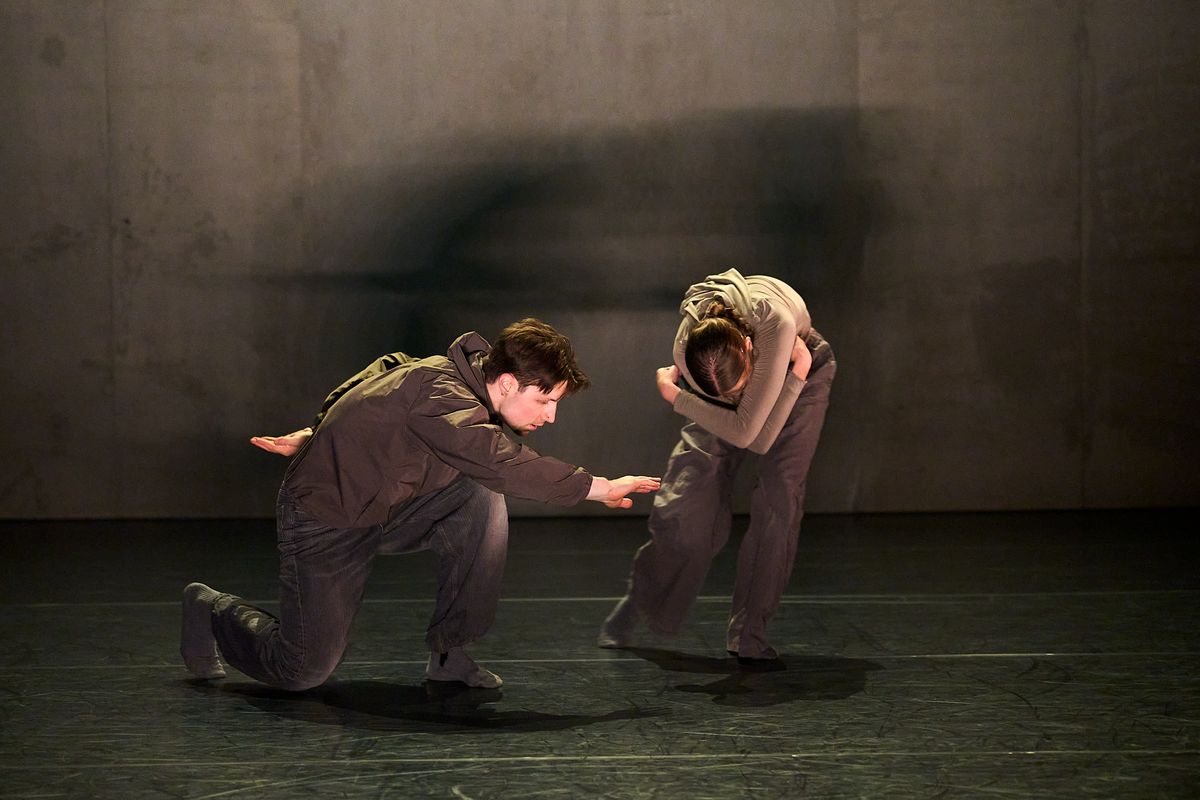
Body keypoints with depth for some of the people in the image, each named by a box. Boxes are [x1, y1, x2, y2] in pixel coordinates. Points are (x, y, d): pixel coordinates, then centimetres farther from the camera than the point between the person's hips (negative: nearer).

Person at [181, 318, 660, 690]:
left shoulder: (460, 379, -3)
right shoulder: (441, 391, -32)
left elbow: (388, 368, 15)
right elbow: (499, 461, -49)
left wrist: (319, 434, 16)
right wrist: (600, 488, -45)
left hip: (389, 506, 8)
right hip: (324, 520, -8)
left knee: (482, 500, -18)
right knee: (304, 671, -5)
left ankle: (449, 653, -8)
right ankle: (209, 611, 25)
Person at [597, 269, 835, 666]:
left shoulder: (775, 321, -45)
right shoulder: (687, 347, -33)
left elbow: (746, 428, -41)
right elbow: (755, 439, -29)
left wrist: (676, 398, -31)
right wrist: (796, 376, -35)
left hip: (799, 373, -2)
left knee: (778, 501, -16)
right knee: (687, 502, -8)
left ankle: (748, 633, -5)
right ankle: (640, 601, 17)